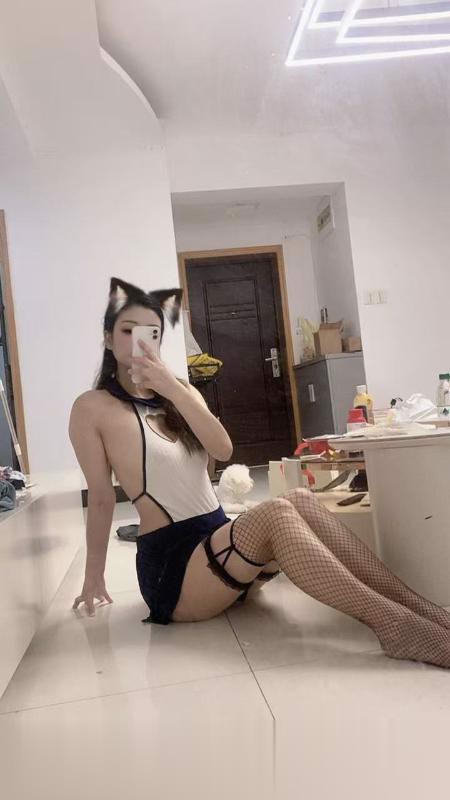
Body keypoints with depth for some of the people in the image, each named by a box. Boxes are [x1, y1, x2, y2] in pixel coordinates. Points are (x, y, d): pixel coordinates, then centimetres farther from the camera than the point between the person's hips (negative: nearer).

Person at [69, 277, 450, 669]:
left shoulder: (181, 393, 13)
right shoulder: (92, 408, -4)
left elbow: (223, 450, -5)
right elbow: (101, 497, -4)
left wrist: (173, 389, -16)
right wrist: (94, 577, -3)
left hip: (220, 541, 6)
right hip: (171, 564, -5)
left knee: (301, 499, -20)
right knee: (276, 515, -29)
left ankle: (415, 604, -22)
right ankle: (394, 624, -32)